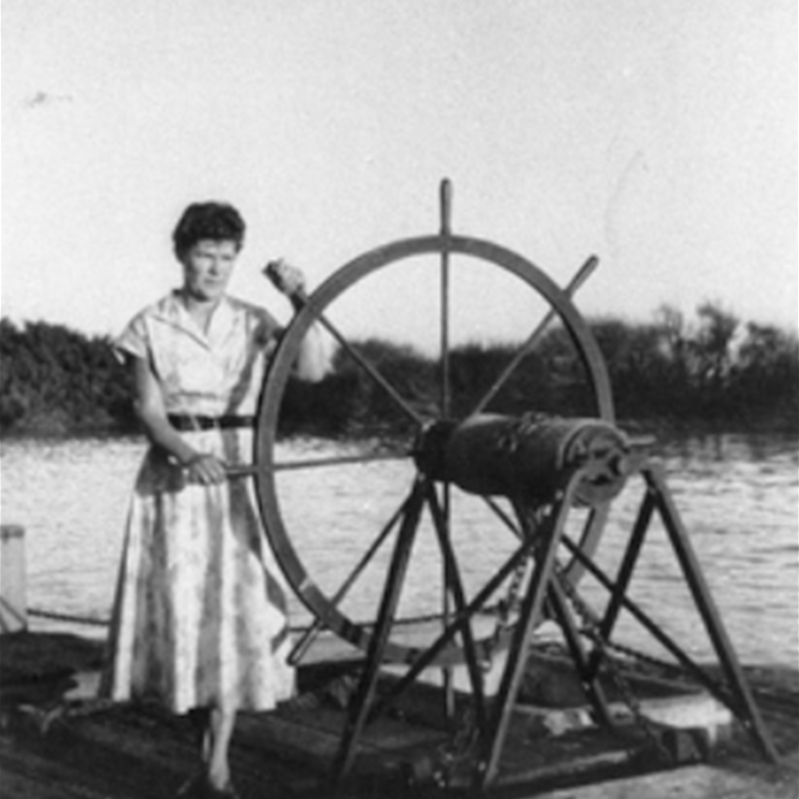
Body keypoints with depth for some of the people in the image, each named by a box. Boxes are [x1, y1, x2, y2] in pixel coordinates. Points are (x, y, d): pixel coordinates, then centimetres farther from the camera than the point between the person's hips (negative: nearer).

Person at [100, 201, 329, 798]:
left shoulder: (253, 324, 4)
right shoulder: (151, 327, 1)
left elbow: (313, 370, -8)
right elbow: (149, 410, -5)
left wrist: (302, 302, -19)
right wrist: (189, 455, -23)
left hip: (239, 474, 1)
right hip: (174, 475, 0)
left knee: (235, 605, -5)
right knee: (180, 604, -1)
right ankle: (209, 743, 19)